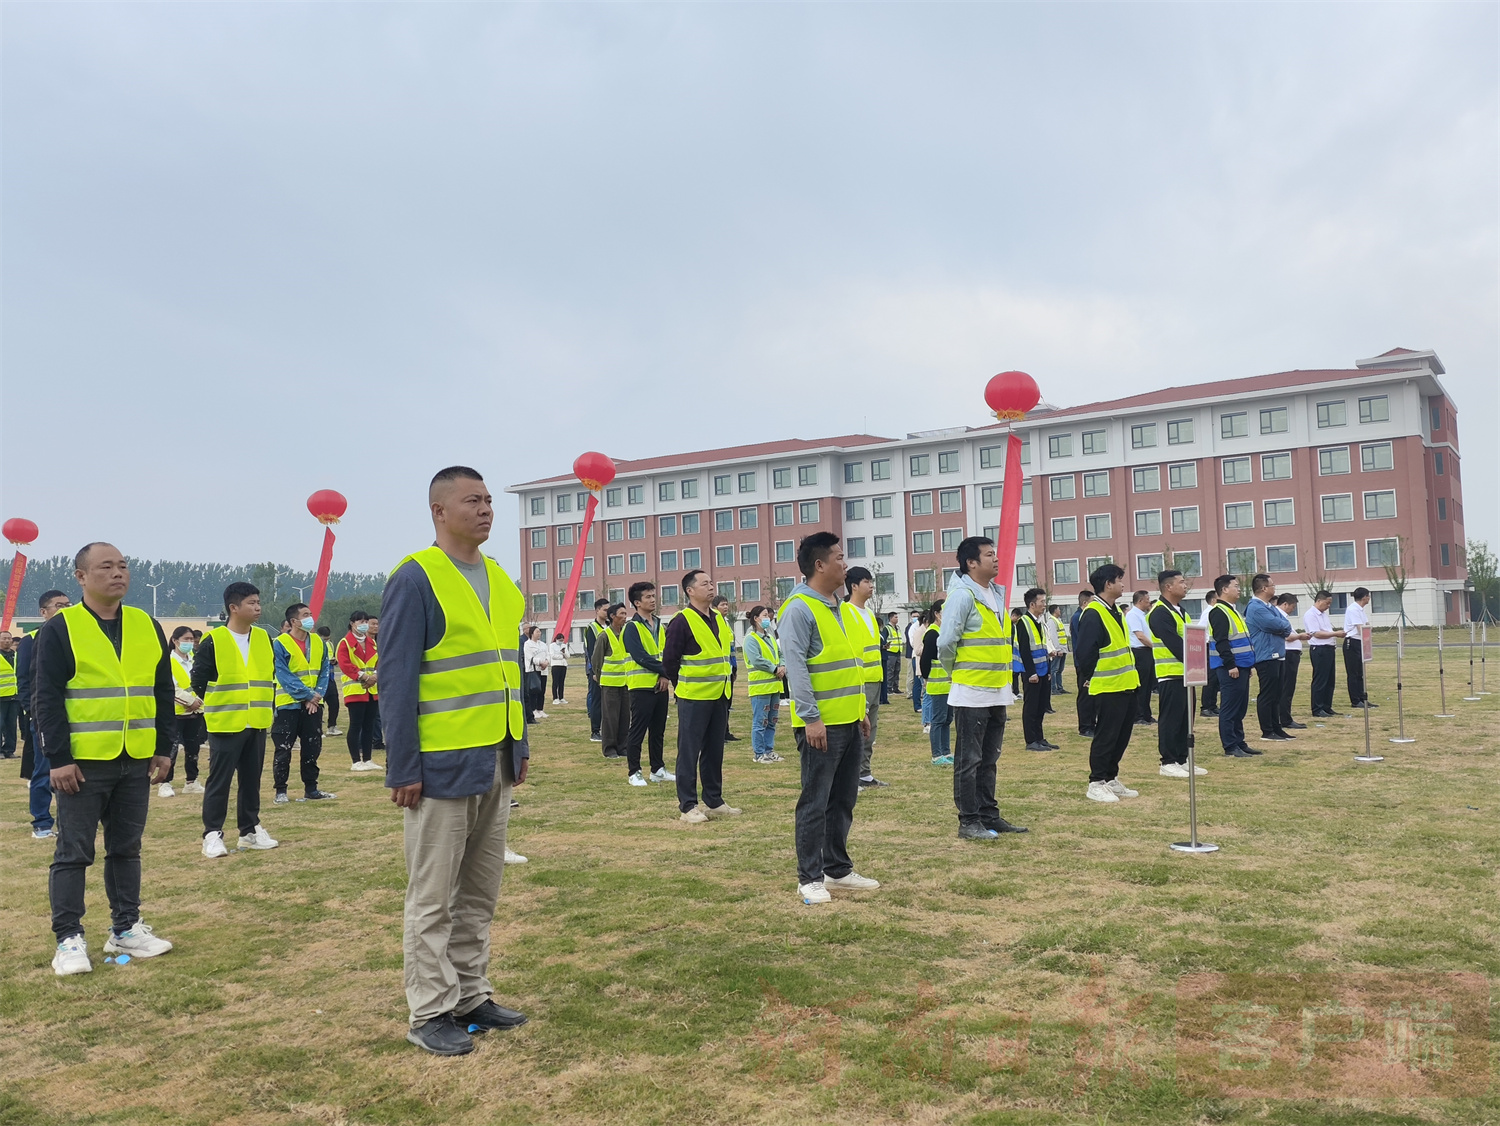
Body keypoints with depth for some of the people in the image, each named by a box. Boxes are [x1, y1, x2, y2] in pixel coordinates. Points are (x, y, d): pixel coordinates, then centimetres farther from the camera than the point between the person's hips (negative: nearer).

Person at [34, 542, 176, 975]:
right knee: (73, 852, 2)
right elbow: (46, 698, -9)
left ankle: (125, 929, 23)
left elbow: (162, 692, 11)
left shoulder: (147, 626, 8)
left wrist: (163, 749, 7)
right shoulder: (59, 629, -7)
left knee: (127, 847, 13)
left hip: (136, 761, 5)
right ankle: (69, 939, 11)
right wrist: (58, 758, -14)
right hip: (83, 762, -5)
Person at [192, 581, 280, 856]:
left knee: (252, 779, 11)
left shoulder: (264, 638, 7)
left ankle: (250, 830, 21)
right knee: (219, 780, 0)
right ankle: (212, 834, 7)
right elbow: (197, 682, -4)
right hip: (225, 725, -5)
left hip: (257, 724, 5)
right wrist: (217, 707, 2)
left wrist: (268, 709, 11)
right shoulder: (212, 641, -10)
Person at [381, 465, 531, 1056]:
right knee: (434, 898, 5)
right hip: (442, 763, -7)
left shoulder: (500, 579, 11)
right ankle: (430, 1013, 16)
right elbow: (396, 677, -13)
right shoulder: (415, 578, -11)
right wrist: (402, 769, -16)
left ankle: (472, 996, 28)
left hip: (497, 762, 7)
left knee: (481, 892, 16)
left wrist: (521, 745, 14)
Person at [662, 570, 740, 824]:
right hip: (693, 698, -7)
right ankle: (688, 806, 5)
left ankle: (714, 801, 23)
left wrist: (723, 683, 15)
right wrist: (684, 685, 0)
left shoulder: (719, 618, 10)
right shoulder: (682, 621, -13)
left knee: (715, 751, 13)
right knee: (689, 752, -1)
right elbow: (669, 660, -10)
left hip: (720, 696, 7)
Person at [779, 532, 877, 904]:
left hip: (849, 721, 9)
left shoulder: (841, 608, 15)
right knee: (815, 802, -1)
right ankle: (809, 878, 7)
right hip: (821, 723, -9)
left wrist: (861, 709, 18)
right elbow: (795, 665, -19)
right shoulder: (800, 608, -13)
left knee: (844, 800, 15)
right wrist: (811, 717, -22)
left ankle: (838, 869, 26)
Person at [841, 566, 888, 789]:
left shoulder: (869, 612, 18)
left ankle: (865, 774, 19)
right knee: (858, 729, -9)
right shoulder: (846, 611, -11)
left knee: (869, 730, 12)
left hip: (874, 679, 9)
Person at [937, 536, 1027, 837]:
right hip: (971, 694, -8)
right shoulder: (962, 595, -16)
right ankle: (969, 821, 7)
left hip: (997, 693, 8)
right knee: (969, 761, 0)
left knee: (989, 759, 15)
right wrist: (958, 673, -4)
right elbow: (946, 643, -19)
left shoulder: (997, 593, 11)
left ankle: (989, 815, 24)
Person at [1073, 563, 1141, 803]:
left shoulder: (1115, 612, 14)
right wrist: (1090, 678, -10)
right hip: (1107, 688, -9)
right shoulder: (1092, 614, -17)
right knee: (1105, 736, -4)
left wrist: (1131, 675, 16)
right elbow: (1083, 653, -20)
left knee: (1122, 735, 13)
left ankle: (1111, 779, 23)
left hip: (1126, 686, 9)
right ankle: (1096, 784, 5)